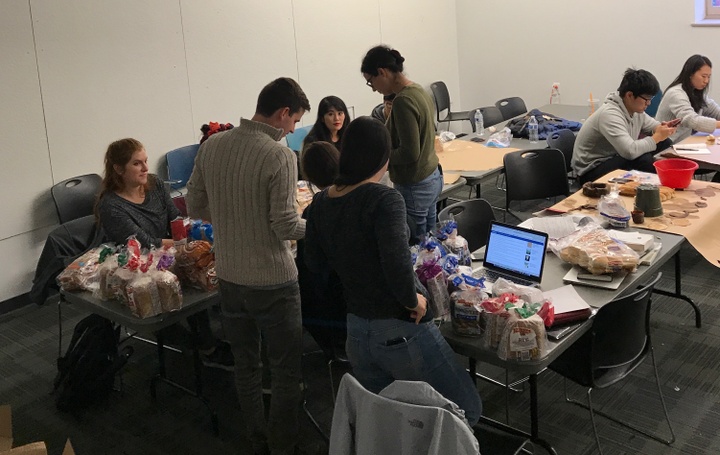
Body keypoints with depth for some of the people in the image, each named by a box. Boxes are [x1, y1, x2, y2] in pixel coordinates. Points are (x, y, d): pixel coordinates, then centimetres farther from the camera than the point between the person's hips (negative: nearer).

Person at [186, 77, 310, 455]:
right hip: (272, 281, -6)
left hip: (229, 276, 6)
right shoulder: (279, 156, -19)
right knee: (286, 370, 10)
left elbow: (195, 206, 7)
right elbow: (286, 226, -19)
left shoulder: (211, 146, -1)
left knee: (245, 365, 19)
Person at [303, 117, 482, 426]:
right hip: (401, 332, -7)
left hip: (356, 333, 7)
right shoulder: (384, 199, -20)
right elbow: (397, 261, -31)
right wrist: (414, 300, -15)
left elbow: (315, 262, 12)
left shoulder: (320, 204, 0)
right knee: (466, 412, 9)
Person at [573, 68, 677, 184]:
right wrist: (657, 137, -21)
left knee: (664, 143, 1)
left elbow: (651, 124, 20)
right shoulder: (609, 114, -27)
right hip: (592, 170, -9)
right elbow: (630, 151, -38)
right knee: (643, 159, -30)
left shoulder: (636, 109, 0)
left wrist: (662, 129, -6)